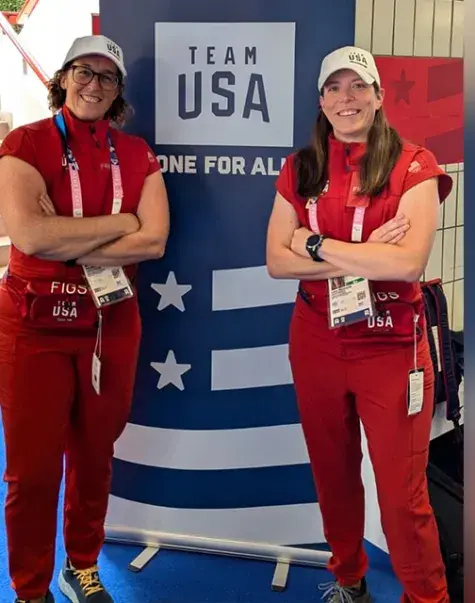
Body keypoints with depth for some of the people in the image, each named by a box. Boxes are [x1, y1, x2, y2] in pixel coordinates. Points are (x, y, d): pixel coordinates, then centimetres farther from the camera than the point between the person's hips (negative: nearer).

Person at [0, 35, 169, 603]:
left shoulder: (136, 154, 6)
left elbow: (154, 240, -8)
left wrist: (68, 244, -16)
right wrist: (119, 223, -13)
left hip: (113, 323, 4)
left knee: (95, 455, 16)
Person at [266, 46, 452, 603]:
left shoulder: (413, 166, -6)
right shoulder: (299, 170, 5)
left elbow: (409, 262, -19)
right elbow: (277, 261, -5)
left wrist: (319, 246, -12)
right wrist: (365, 256, -15)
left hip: (391, 346, -4)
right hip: (316, 343, 4)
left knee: (402, 493, 1)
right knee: (332, 473, 17)